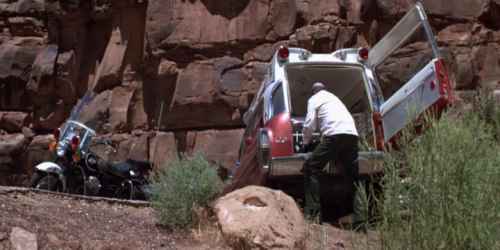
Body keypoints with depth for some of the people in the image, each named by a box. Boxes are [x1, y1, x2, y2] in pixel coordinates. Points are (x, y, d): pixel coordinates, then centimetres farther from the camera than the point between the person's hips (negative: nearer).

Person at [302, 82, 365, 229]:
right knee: (354, 176, 12)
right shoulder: (334, 98, 37)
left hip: (334, 135, -6)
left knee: (311, 168, 0)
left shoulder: (314, 99, 16)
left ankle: (312, 212, -12)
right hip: (352, 134, 7)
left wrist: (306, 141, 22)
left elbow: (310, 124, 5)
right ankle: (359, 218, 6)